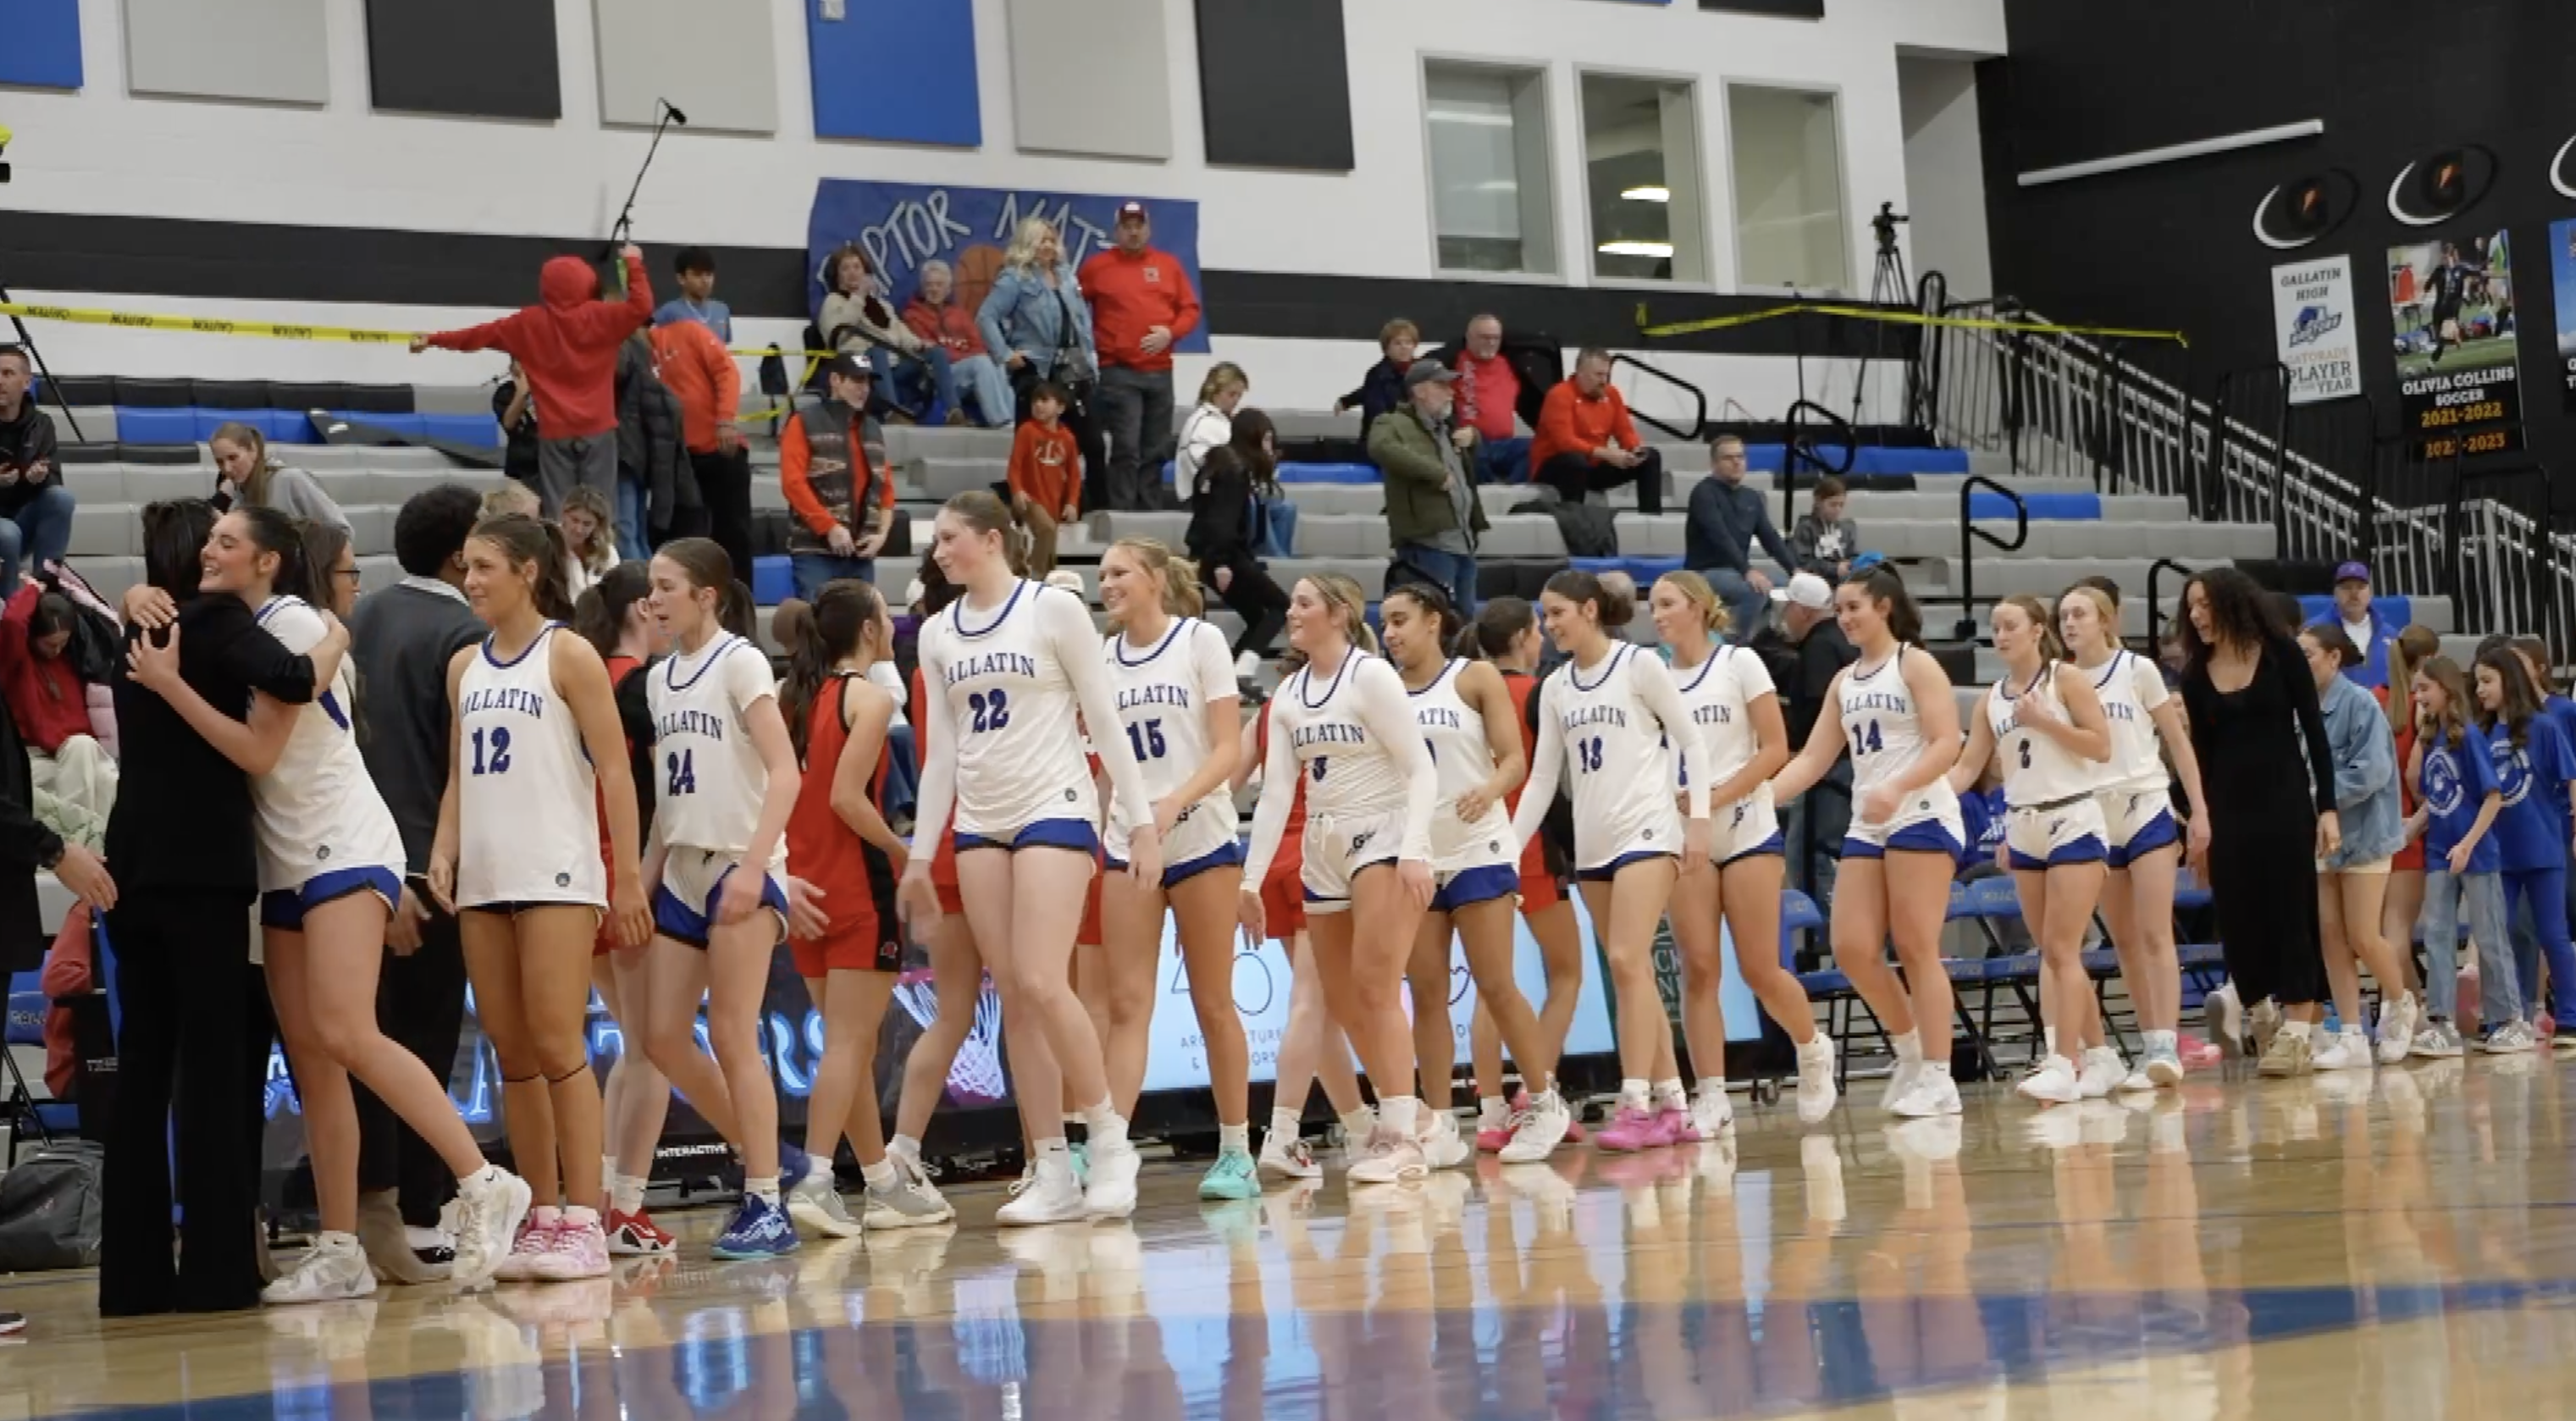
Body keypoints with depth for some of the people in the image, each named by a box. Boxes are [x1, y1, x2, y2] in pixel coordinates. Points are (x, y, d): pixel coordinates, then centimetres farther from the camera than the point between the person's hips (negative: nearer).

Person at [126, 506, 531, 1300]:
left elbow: (259, 751, -15)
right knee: (310, 1063, 3)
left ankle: (484, 1185, -20)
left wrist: (170, 684, -14)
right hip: (286, 865, 9)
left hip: (346, 851, -9)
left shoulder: (293, 623, -10)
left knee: (344, 1035, -22)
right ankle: (341, 1255, 2)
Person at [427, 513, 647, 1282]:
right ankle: (542, 1217, 11)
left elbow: (614, 771, -5)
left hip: (556, 874, -6)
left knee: (557, 1046, -9)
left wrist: (628, 878, -10)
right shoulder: (465, 666, 14)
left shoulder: (568, 655, -2)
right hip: (484, 880, 6)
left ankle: (583, 1221, -8)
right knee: (511, 1054, 6)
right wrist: (444, 853, 1)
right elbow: (459, 777, 18)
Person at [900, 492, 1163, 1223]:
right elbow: (941, 751, 15)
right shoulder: (938, 635, 11)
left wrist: (1142, 820, -7)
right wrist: (920, 855, 12)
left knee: (1041, 984, -18)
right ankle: (1053, 1175, 4)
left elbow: (1105, 720, -4)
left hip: (1054, 810, -5)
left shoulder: (1054, 609, -4)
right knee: (1014, 1002, 1)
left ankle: (1111, 1142, -4)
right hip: (979, 826, 5)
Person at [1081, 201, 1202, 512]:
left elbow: (1190, 309, 10)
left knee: (1155, 450, 7)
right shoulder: (1097, 266, 3)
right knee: (1126, 448, -10)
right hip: (1118, 372, -4)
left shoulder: (1169, 264, 11)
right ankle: (1121, 514, -10)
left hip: (1160, 371, 4)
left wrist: (1171, 333, -7)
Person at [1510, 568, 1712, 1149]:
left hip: (1646, 831, -6)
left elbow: (1693, 741, -4)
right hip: (1592, 843, 6)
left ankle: (1638, 1107, -18)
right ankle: (1674, 1106, 11)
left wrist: (1699, 819, -11)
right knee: (1631, 974, 5)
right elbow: (1542, 777, 13)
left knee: (1628, 962, -17)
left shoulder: (1640, 665, -4)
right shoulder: (1555, 688, 11)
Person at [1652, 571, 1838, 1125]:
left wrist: (1716, 798, -16)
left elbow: (1775, 749, -7)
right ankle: (1712, 1099, -2)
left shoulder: (1740, 663, -2)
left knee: (1759, 970, -4)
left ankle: (1814, 1052, 23)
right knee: (1698, 970, -4)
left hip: (1746, 830, -3)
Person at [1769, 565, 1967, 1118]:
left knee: (1916, 950, -8)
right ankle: (1911, 1050, 16)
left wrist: (1896, 788, -27)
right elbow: (1812, 760, 16)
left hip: (1922, 818, -7)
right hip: (1866, 827, 7)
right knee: (1852, 949, -2)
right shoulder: (1844, 681, 18)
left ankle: (1937, 1078, -4)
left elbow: (1946, 744, -12)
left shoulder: (1914, 664, -2)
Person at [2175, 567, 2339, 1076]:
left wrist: (2327, 806, -8)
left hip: (2285, 801, -3)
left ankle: (2297, 1031, 0)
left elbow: (2314, 731, -2)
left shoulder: (2279, 653, -3)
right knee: (2239, 920, 2)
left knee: (2290, 914, -3)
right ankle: (2264, 1016, 21)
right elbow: (2201, 754, 10)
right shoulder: (2196, 675, 6)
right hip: (2227, 809, 3)